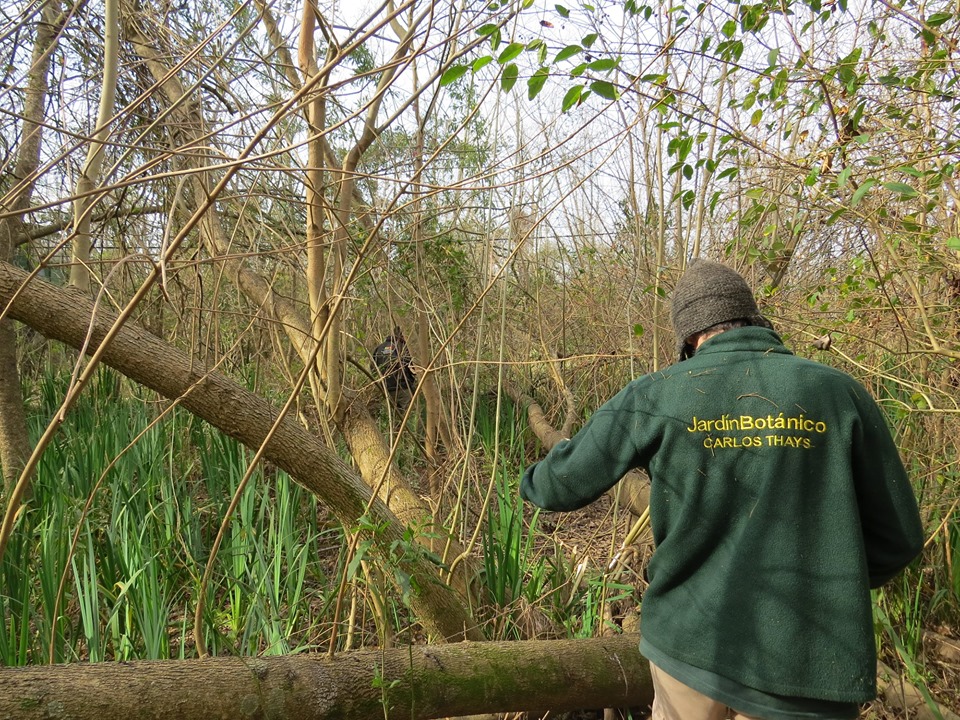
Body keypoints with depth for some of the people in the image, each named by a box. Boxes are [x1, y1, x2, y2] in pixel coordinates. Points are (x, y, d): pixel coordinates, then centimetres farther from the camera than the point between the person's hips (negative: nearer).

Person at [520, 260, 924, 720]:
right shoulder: (838, 392, -5)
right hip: (807, 661, 0)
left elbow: (564, 482, 0)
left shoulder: (655, 396, -7)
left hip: (690, 636, 0)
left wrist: (533, 482, 24)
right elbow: (896, 537, 0)